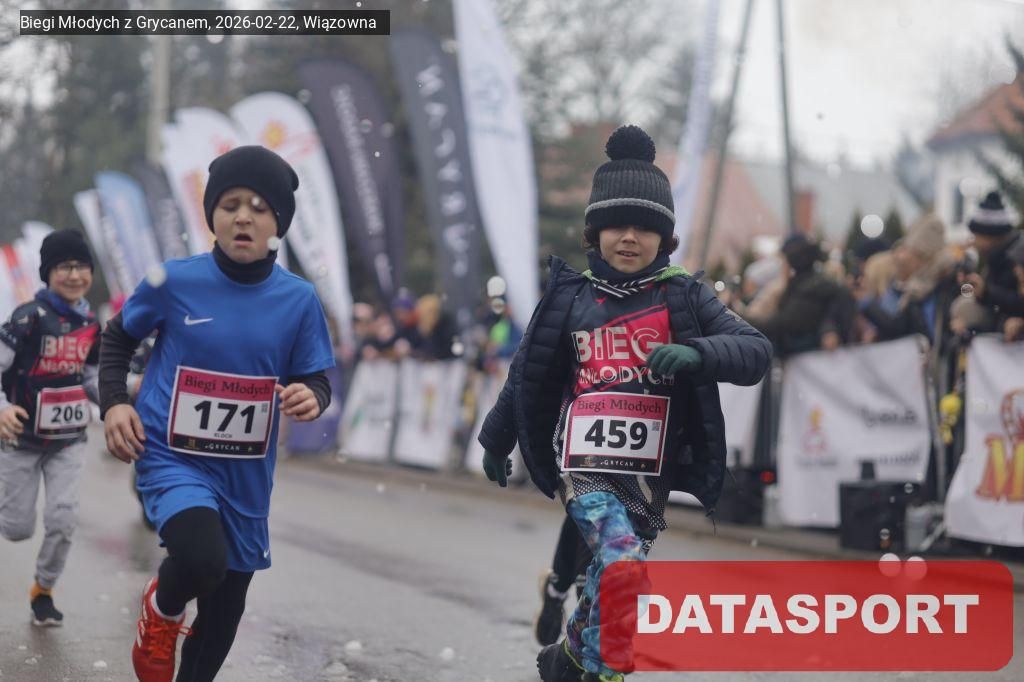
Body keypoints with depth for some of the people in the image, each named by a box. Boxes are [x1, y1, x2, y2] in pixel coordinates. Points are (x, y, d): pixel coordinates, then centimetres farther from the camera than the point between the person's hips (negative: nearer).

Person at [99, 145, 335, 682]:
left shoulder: (299, 299, -6)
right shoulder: (174, 281, -10)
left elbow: (317, 380, 1)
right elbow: (117, 337, 8)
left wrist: (311, 398, -22)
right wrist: (113, 403, -6)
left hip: (246, 476, 3)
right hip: (172, 459, -3)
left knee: (223, 612, 14)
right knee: (202, 560, -31)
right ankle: (161, 609, 4)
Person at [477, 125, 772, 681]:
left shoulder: (683, 297, 1)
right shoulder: (569, 297, 4)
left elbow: (755, 352, -10)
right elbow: (526, 375, 17)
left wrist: (697, 353, -29)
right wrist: (496, 441, 26)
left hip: (650, 471, 1)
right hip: (584, 462, -1)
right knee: (622, 565, -23)